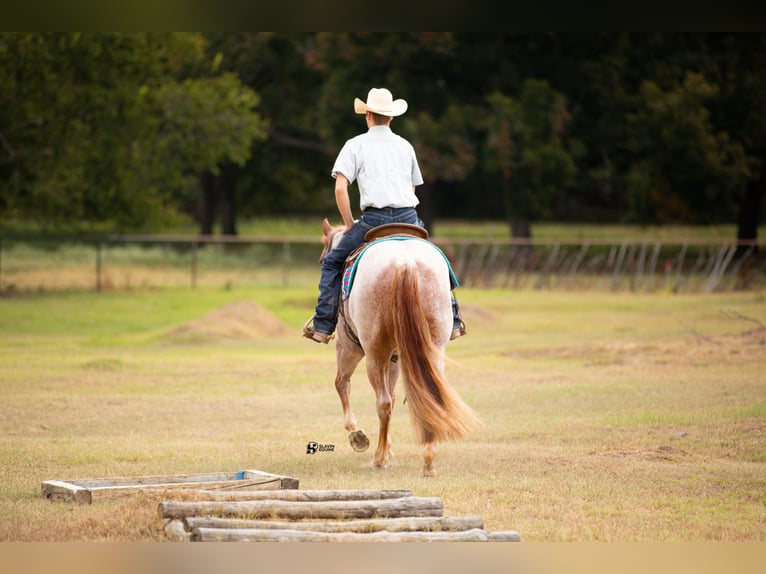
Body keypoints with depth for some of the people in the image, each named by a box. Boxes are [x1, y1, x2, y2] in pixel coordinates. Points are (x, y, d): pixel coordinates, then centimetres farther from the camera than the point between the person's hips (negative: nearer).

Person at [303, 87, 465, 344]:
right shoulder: (405, 146, 18)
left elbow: (340, 188, -4)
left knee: (332, 262, 13)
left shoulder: (355, 145, 6)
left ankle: (323, 325, 4)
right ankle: (452, 320, 23)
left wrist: (349, 225, 4)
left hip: (373, 219, -3)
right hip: (409, 218, 3)